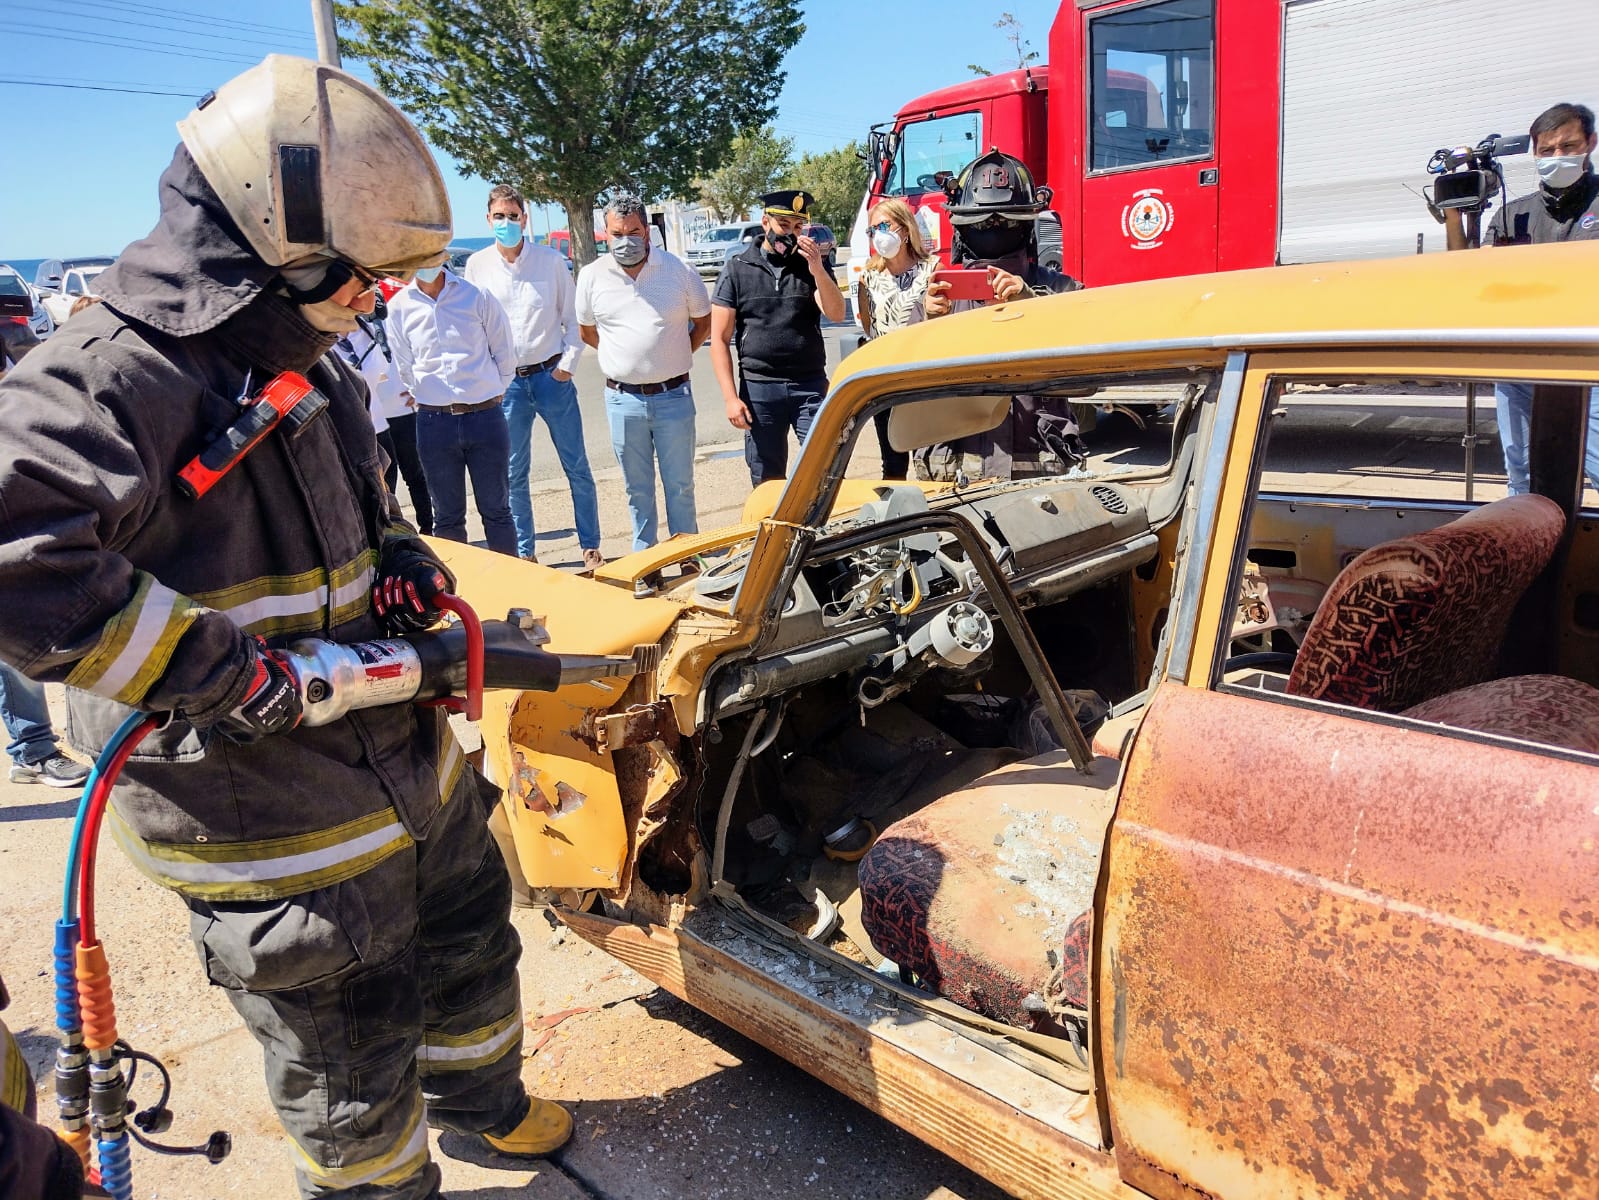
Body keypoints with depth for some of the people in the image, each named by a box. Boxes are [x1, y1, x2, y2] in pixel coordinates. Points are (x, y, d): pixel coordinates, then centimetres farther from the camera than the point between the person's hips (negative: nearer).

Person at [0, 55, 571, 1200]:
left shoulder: (310, 366, 9)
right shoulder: (113, 377, -23)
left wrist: (403, 558, 3)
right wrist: (217, 671, -32)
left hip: (410, 757, 10)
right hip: (275, 826, -9)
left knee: (471, 935, 29)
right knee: (351, 1061, 12)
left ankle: (479, 1093, 57)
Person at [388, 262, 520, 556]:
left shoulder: (477, 297, -1)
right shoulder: (398, 307, 2)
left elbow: (505, 354, 6)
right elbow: (404, 367, 10)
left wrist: (493, 393, 9)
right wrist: (427, 399, 11)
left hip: (485, 414, -1)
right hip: (434, 421, 1)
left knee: (496, 511, 7)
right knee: (447, 516, 9)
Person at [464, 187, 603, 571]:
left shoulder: (551, 260, -1)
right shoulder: (477, 265, 2)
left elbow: (573, 319, 3)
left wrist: (567, 365, -6)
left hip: (552, 376, -1)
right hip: (506, 382, 1)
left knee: (577, 468, 3)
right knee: (514, 475, 7)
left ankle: (591, 549, 14)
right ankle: (524, 553, 19)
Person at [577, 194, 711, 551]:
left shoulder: (679, 271, -3)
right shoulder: (592, 276, 0)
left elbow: (703, 321, 10)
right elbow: (587, 330, 14)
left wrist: (676, 357, 5)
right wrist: (623, 357, 9)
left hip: (673, 396, -1)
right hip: (623, 399, 1)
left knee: (680, 484, 8)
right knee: (637, 488, 11)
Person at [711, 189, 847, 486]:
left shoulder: (814, 265, 9)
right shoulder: (737, 269, 4)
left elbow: (837, 313, -7)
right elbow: (720, 339, 1)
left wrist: (817, 270, -21)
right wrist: (730, 396, -7)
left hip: (811, 386, 1)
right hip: (759, 389, 0)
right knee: (766, 483, 6)